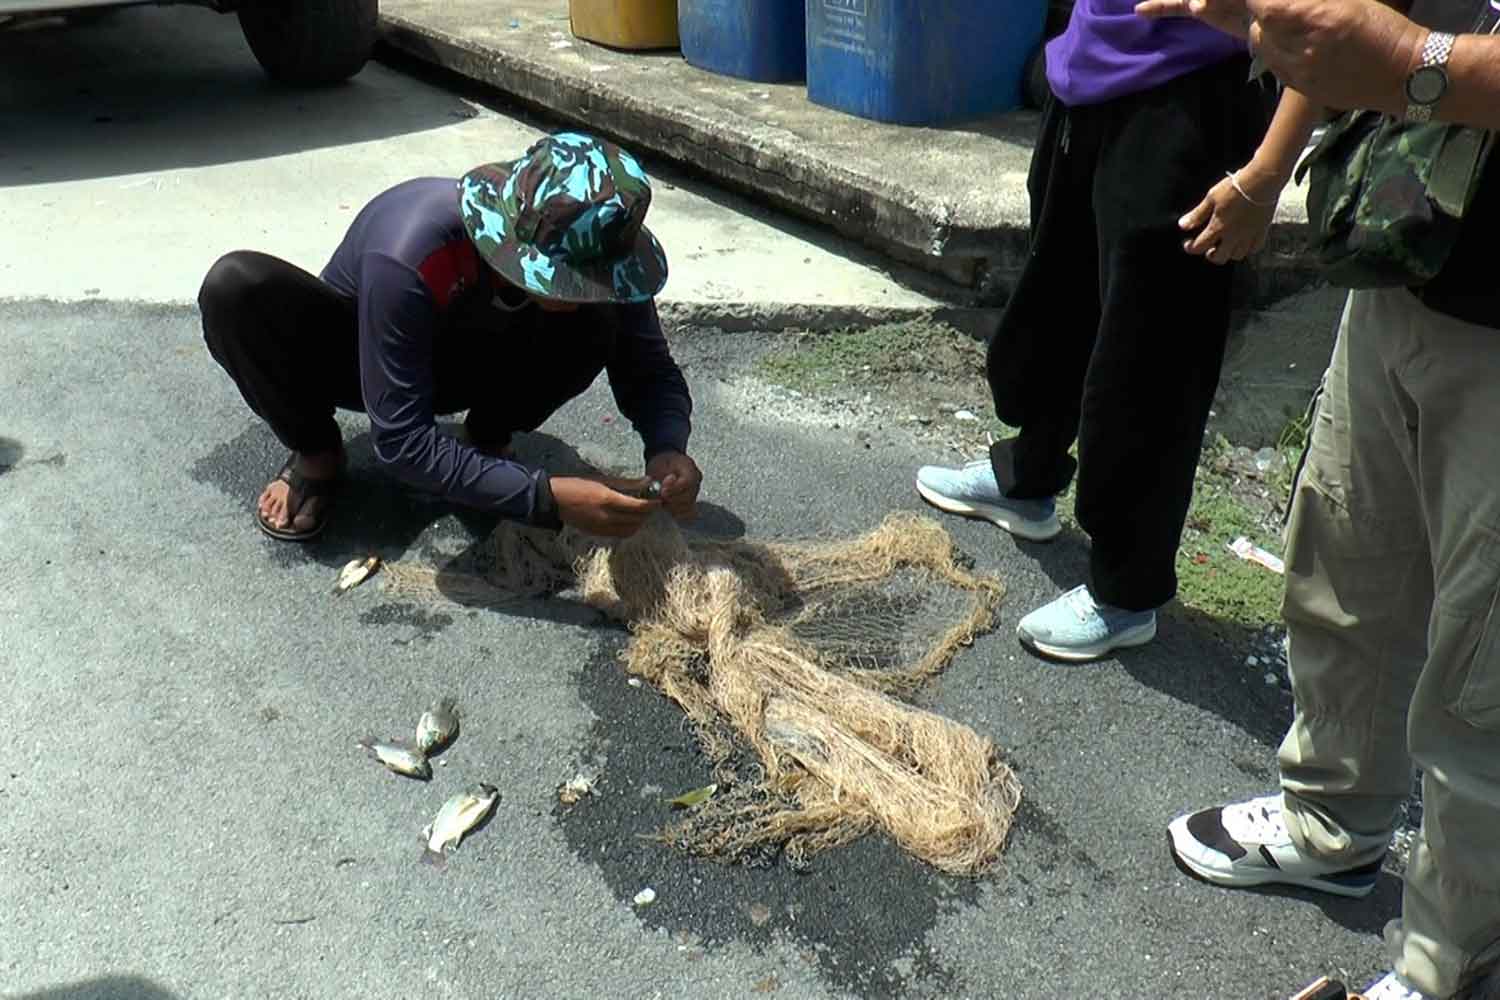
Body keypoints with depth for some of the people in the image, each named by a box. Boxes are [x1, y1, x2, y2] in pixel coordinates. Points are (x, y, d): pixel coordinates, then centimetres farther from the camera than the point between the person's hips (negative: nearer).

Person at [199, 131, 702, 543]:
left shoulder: (593, 247, -28)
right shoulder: (411, 258, -41)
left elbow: (650, 369, -15)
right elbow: (401, 442, -39)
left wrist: (668, 448, -37)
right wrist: (547, 498, -47)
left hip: (468, 363, 2)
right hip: (356, 354, -2)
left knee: (600, 322, -29)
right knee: (237, 285, -34)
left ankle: (487, 441, -1)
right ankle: (315, 454, -7)